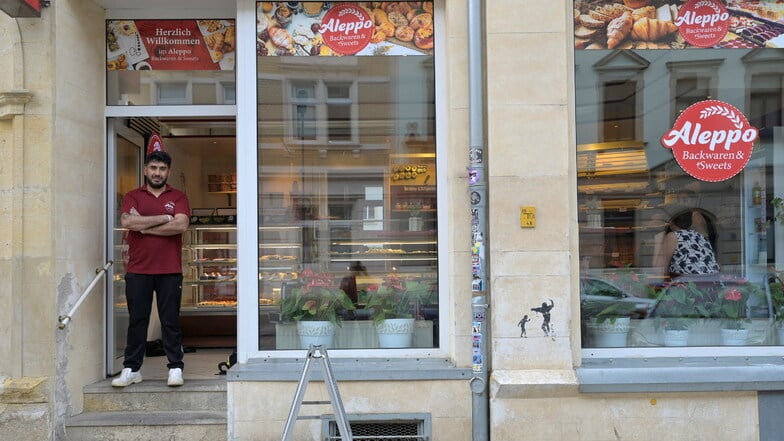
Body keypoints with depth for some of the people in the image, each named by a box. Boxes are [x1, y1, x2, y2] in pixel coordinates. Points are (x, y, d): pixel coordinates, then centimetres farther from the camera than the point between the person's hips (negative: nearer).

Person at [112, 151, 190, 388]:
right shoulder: (133, 196, 9)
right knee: (137, 321, 6)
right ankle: (131, 369, 13)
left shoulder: (178, 197, 7)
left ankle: (175, 368, 9)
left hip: (170, 271, -1)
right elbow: (127, 222, -10)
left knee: (170, 321, 3)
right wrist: (163, 218, -9)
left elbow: (181, 225, -10)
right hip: (137, 270, 1)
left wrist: (144, 226, -8)